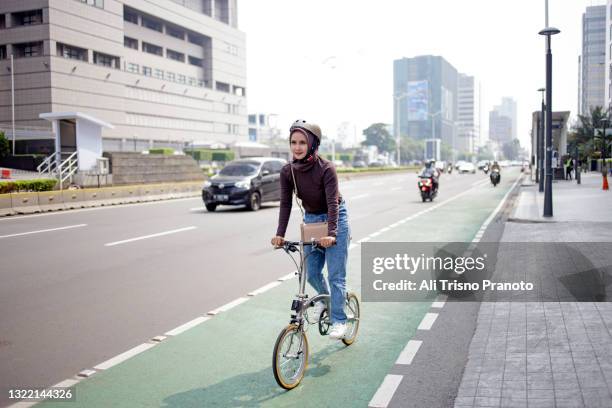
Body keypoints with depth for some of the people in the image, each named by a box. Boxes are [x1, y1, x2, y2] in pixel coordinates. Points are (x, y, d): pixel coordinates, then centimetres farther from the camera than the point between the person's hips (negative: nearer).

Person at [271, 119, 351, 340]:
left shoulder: (326, 168, -25)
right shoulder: (287, 171, -11)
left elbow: (333, 203, -31)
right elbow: (285, 204, -13)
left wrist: (331, 233, -42)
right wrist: (280, 234, -24)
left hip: (334, 219, -5)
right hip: (311, 220, 5)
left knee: (336, 274, -6)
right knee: (311, 273, 8)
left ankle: (338, 320, 6)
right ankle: (324, 298, 39)